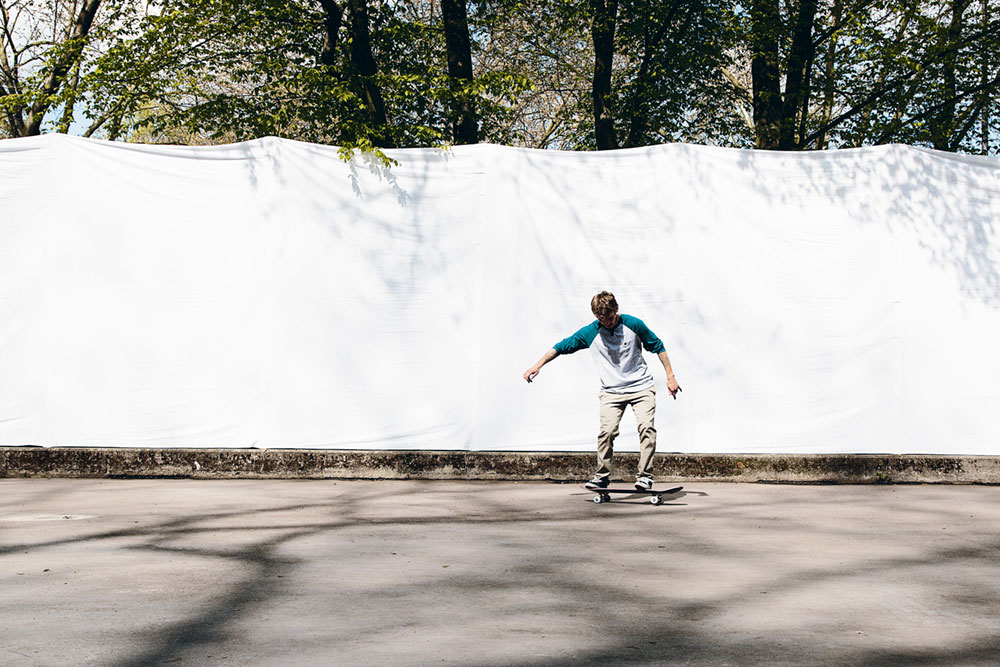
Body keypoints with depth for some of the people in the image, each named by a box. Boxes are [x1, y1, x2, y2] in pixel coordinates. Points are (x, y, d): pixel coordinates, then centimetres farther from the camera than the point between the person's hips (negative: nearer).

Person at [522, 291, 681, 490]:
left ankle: (644, 476, -8)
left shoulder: (634, 324, -7)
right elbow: (562, 347, 4)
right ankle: (602, 476, -1)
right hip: (611, 391, 1)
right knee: (607, 431, -16)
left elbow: (657, 346, 6)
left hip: (641, 386, 0)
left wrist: (670, 376, 6)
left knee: (646, 427, -17)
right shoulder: (590, 333, -6)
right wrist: (538, 366, -1)